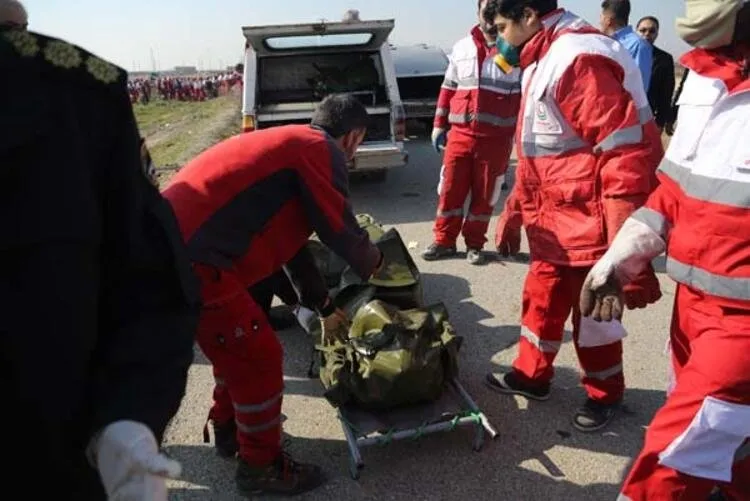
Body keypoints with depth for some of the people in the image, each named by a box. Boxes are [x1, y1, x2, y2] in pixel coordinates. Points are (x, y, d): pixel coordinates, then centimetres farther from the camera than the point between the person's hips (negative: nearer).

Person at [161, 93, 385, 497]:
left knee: (238, 344, 26)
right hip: (191, 261, -10)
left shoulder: (290, 145, 25)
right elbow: (340, 230, -3)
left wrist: (325, 307, 33)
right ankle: (261, 466, 22)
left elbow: (289, 238, 29)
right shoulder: (322, 151, -4)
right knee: (259, 357, 4)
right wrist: (373, 263, 21)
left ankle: (228, 429, 43)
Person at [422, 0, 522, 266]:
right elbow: (448, 89, 14)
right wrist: (439, 125, 12)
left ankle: (474, 244, 21)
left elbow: (526, 96, 1)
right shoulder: (462, 48, 10)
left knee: (484, 194, 7)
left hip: (496, 139, -2)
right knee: (450, 190, 4)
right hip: (460, 134, 2)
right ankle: (444, 241, 18)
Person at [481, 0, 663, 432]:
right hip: (553, 227, 9)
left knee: (592, 316, 9)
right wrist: (513, 213, 21)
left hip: (590, 229, -9)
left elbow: (628, 159, -28)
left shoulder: (579, 59, -22)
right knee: (541, 303, 19)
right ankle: (532, 375, 39)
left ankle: (606, 394, 33)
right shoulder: (543, 61, 11)